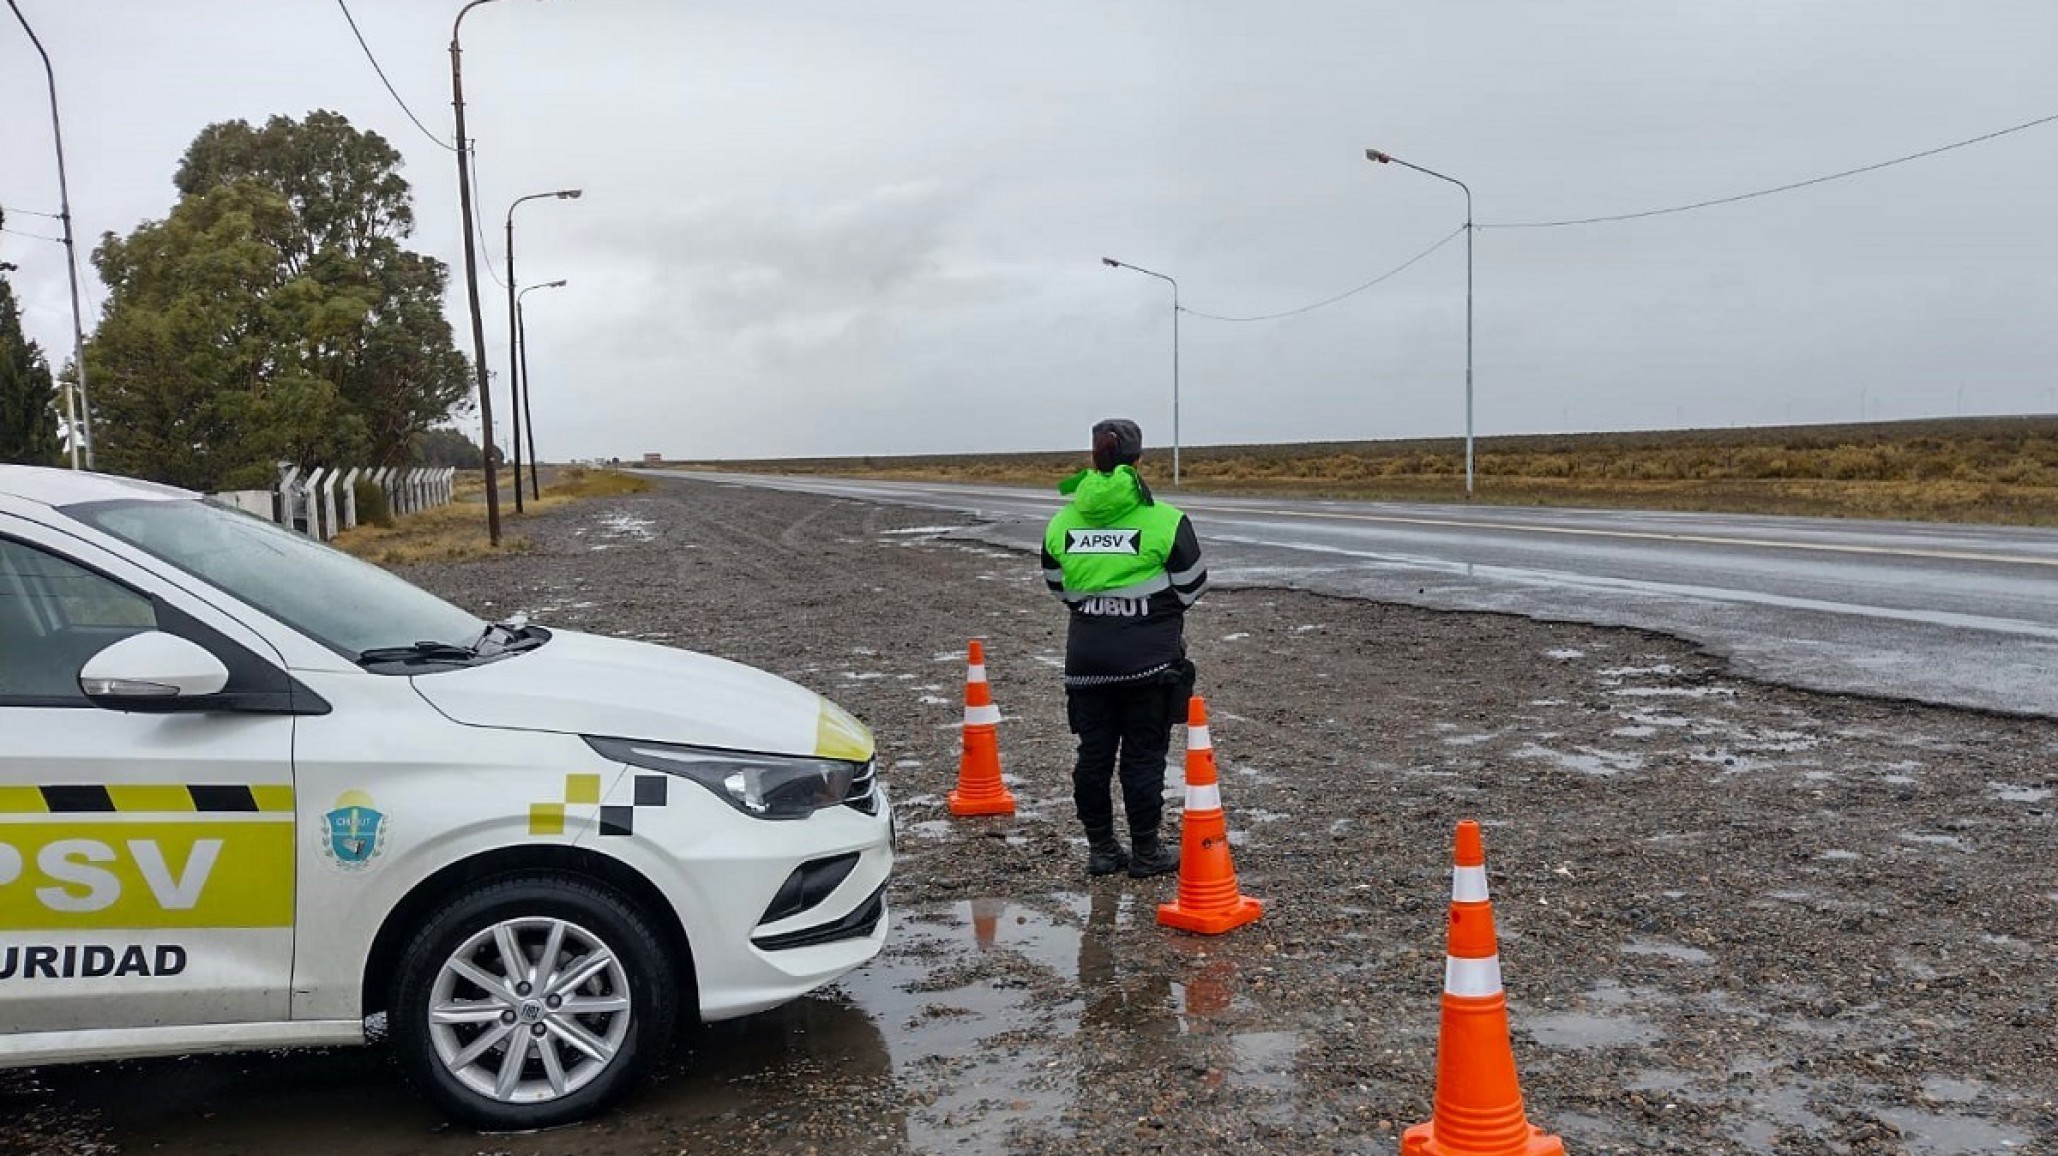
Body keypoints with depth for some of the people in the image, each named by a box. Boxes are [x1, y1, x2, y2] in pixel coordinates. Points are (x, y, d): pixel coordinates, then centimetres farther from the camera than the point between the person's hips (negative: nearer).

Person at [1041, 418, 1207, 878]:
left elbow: (1058, 585, 10)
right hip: (1150, 655, -3)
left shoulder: (1062, 523, 0)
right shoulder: (1164, 521, -11)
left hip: (1087, 654, 3)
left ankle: (1101, 849, 19)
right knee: (1144, 755, 5)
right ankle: (1146, 852, 13)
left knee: (1093, 753, 11)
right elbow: (1192, 585, -2)